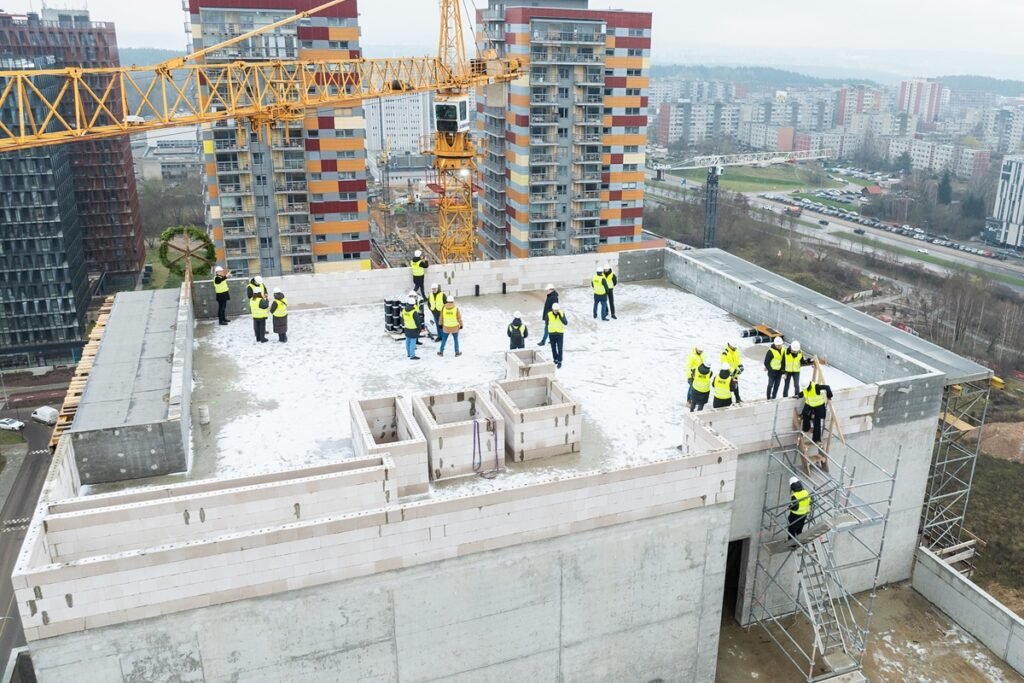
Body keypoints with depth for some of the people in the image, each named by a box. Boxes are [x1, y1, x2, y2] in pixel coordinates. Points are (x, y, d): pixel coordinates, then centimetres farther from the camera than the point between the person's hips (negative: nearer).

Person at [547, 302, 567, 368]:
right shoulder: (549, 314, -9)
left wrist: (560, 316, -26)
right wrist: (547, 332, 6)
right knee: (553, 347, 13)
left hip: (560, 333, -1)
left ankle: (559, 361, 2)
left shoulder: (562, 314, -9)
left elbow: (566, 323, -17)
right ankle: (555, 360, 30)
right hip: (552, 333, 1)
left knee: (560, 348, -5)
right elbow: (547, 323, 3)